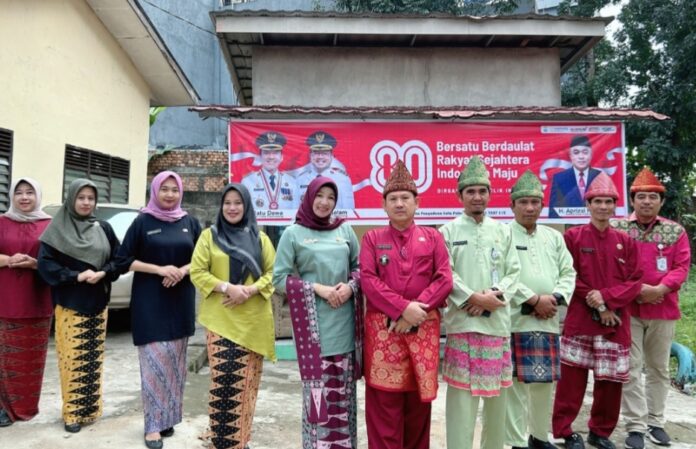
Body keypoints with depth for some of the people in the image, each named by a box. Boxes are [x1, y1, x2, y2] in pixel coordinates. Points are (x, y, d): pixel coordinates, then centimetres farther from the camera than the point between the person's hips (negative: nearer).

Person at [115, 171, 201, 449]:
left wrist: (182, 271, -11)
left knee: (174, 362, 9)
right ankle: (153, 425, 4)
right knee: (155, 362, -5)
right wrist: (159, 269, -14)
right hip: (149, 303, -3)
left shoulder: (190, 223, 7)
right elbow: (124, 260, -3)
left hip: (181, 302, 3)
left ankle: (169, 418, 21)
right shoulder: (143, 222, 0)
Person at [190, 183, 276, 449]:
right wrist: (227, 287, -16)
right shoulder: (209, 235, 4)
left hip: (253, 321, 2)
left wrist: (251, 290, -13)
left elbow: (273, 271, 5)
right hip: (221, 319, -2)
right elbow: (197, 272, -2)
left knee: (247, 381, 8)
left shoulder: (260, 238, 9)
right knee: (224, 379, -6)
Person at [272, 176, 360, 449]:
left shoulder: (345, 230, 9)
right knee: (318, 389, -1)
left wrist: (349, 286, -6)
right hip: (313, 324, -3)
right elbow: (279, 279, -3)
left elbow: (358, 267, 15)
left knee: (343, 389, 11)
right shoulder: (293, 234, 0)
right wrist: (317, 288, -13)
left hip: (344, 322, 3)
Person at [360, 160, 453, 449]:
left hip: (424, 328, 1)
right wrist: (403, 308, -18)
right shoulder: (372, 238, 6)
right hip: (383, 329, -1)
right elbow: (368, 281, -6)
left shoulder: (433, 237, 8)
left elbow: (445, 279, -2)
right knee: (384, 401, 3)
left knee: (419, 401, 11)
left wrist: (416, 309, -15)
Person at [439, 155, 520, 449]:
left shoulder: (503, 231, 12)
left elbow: (514, 272, 6)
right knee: (461, 391, -2)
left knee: (497, 390, 14)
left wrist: (495, 294, -11)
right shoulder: (448, 231, 2)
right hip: (462, 320, -3)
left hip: (498, 320, 4)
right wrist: (475, 298, -16)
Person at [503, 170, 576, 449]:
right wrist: (533, 300, -14)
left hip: (548, 321, 5)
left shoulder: (554, 237, 16)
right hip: (515, 320, -5)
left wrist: (554, 298, -7)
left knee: (545, 382, 13)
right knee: (516, 382, -2)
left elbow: (568, 273, 11)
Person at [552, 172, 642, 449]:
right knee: (571, 378, 1)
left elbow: (634, 283, 2)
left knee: (611, 381, 9)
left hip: (616, 324, 3)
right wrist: (597, 307, -11)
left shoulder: (626, 242, 8)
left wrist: (605, 296, -14)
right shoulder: (573, 236, -1)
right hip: (579, 320, -3)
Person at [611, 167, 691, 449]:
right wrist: (636, 289, -15)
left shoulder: (676, 231, 5)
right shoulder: (616, 229, -1)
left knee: (659, 368, 13)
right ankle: (636, 426, 9)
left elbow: (682, 267, -1)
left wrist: (660, 289, -17)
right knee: (630, 369, 0)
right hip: (627, 309, -2)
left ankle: (656, 422, 27)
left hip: (663, 310, 3)